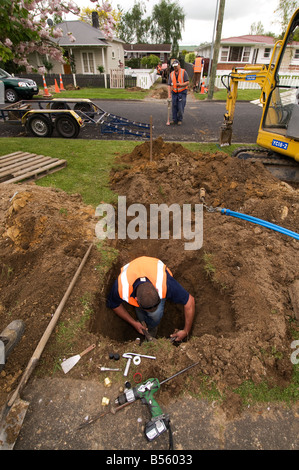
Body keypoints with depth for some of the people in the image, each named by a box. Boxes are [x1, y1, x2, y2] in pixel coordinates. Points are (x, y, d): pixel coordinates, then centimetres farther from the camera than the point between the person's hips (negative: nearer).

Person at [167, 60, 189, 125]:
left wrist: (180, 84, -23)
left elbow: (187, 82, -7)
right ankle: (174, 120, 13)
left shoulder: (183, 72, -3)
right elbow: (169, 85, 4)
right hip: (174, 93, 4)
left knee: (181, 107, -7)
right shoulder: (171, 74, 7)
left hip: (182, 92, -4)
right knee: (174, 107, 3)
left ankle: (180, 120, 8)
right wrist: (169, 94, -5)